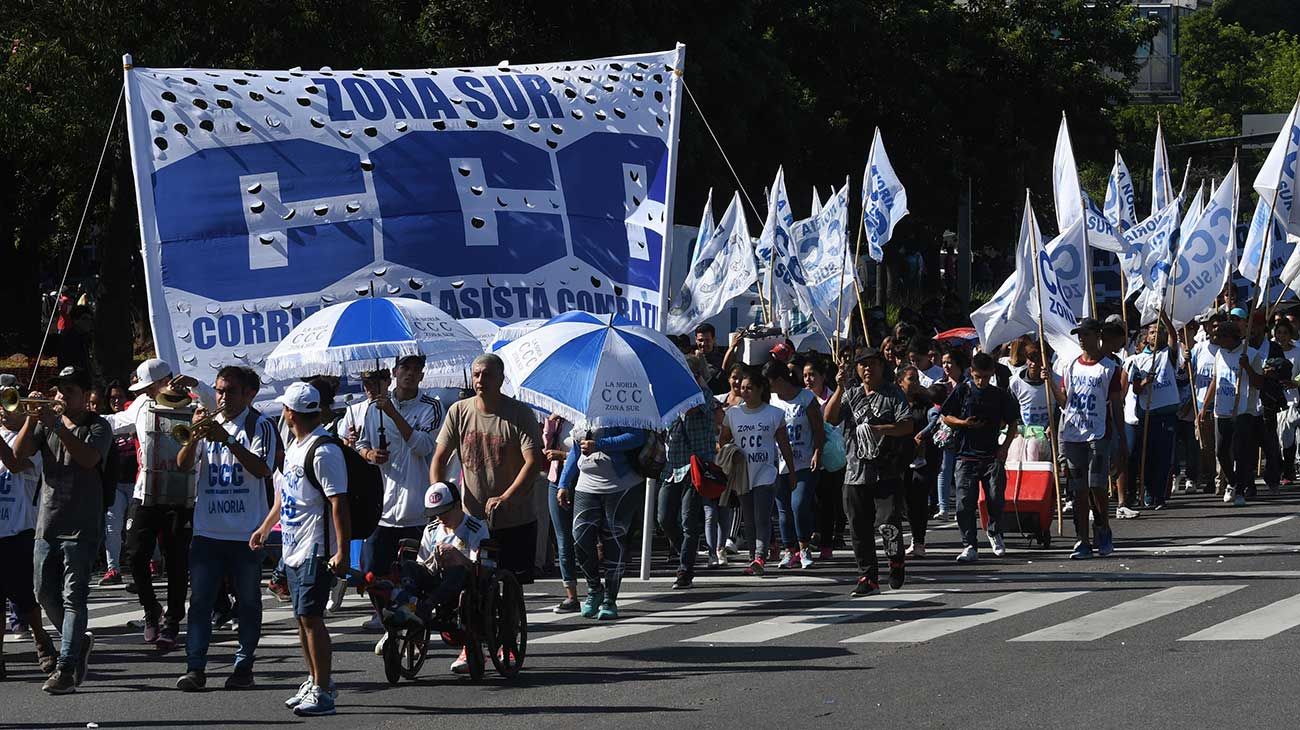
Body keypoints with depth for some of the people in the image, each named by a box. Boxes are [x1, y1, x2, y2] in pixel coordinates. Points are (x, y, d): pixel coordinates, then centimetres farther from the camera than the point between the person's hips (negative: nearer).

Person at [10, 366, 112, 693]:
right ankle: (79, 641, 31)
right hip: (47, 524, 6)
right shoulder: (46, 423, 12)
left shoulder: (97, 427, -1)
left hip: (81, 527, -6)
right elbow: (19, 454, -1)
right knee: (46, 595, 10)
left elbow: (89, 458, -20)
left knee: (73, 597, -9)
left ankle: (66, 669, -13)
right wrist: (33, 419, -14)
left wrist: (57, 426, -25)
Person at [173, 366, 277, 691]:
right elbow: (183, 463, 2)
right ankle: (195, 667, -2)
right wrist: (194, 436, -17)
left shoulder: (259, 426, -3)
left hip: (246, 531, -4)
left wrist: (227, 439, -25)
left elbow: (262, 469, -18)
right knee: (199, 599, -2)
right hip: (207, 528, 4)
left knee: (248, 601, 5)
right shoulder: (210, 424, 12)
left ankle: (243, 667, 13)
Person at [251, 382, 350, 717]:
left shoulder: (324, 451, -17)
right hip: (293, 547, 9)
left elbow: (339, 503, -20)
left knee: (310, 616, -9)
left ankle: (323, 692, -4)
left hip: (316, 550, -9)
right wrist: (265, 527, 31)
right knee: (302, 617, 13)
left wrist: (342, 551, -23)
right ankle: (315, 682, 23)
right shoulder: (293, 445, 14)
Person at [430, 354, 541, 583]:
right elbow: (440, 458, 5)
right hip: (472, 519, 2)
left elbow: (533, 462, -14)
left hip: (516, 521, -2)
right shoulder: (459, 412, 3)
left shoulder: (521, 414, -7)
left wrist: (504, 499, -26)